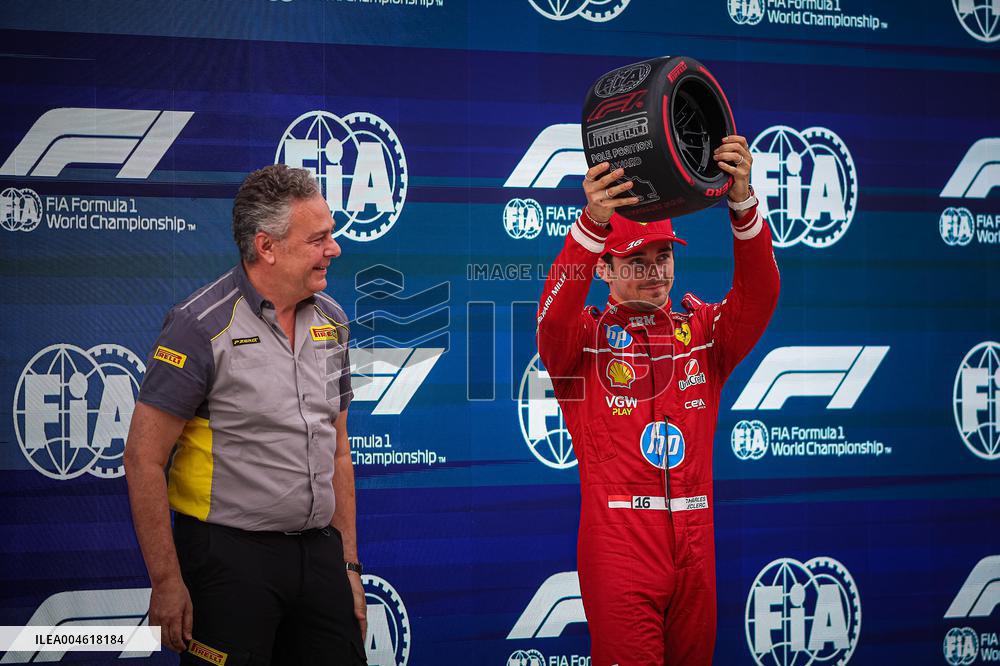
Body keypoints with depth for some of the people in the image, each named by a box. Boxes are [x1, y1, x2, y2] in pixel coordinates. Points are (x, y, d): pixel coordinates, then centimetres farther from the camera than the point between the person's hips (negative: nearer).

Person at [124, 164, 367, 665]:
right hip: (229, 557, -6)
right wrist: (167, 582, -14)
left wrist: (348, 563, 13)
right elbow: (143, 459, -12)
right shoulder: (201, 326, -12)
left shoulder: (330, 321, 9)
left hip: (318, 551, 6)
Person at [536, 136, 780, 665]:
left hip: (694, 547, 4)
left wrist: (742, 204, -25)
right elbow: (554, 316, -20)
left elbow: (759, 294, -7)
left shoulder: (702, 329, 9)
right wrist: (592, 223, -37)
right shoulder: (585, 336, 1)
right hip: (619, 546, -4)